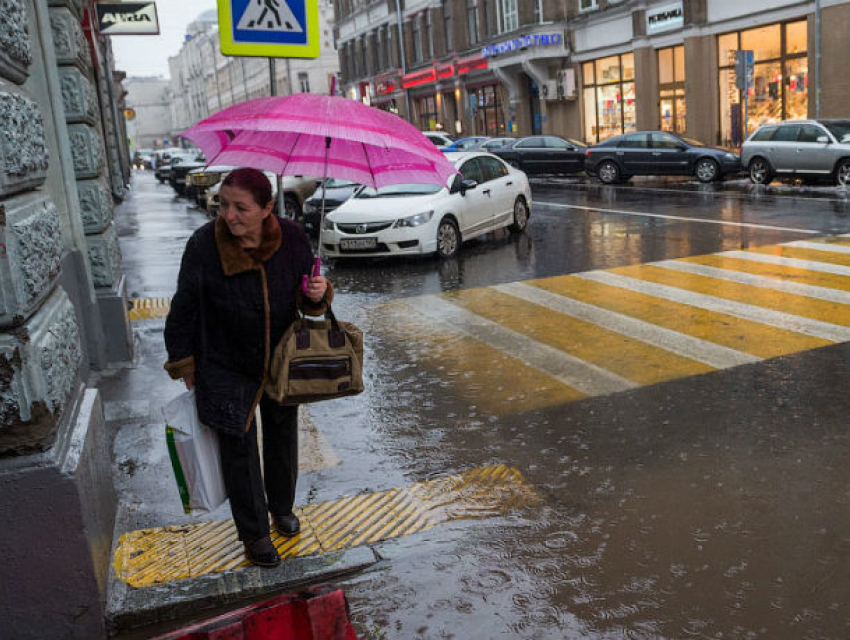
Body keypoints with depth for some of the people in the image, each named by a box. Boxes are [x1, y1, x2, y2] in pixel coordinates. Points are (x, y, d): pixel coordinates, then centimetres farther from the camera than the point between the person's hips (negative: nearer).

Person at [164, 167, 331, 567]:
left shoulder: (291, 238, -14)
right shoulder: (204, 245, -21)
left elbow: (305, 300, 1)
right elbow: (184, 309, -9)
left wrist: (317, 294, -22)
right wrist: (183, 362, -3)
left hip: (281, 362, 3)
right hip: (226, 368, -3)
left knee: (282, 436, 20)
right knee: (238, 449, 5)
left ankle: (282, 507, 47)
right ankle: (254, 533, 27)